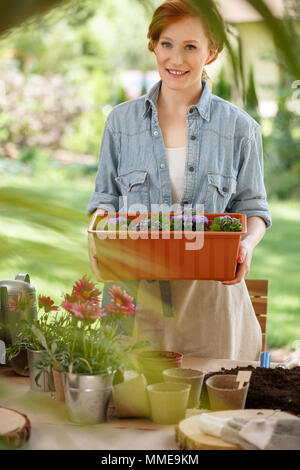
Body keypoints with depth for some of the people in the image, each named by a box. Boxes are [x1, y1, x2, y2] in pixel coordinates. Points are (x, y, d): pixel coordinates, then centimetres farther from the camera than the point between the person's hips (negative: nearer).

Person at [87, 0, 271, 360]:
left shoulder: (239, 128, 4)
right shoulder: (121, 121, 7)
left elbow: (252, 206, 8)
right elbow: (106, 197, 13)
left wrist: (248, 243, -13)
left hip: (211, 293, 0)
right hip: (136, 293, 1)